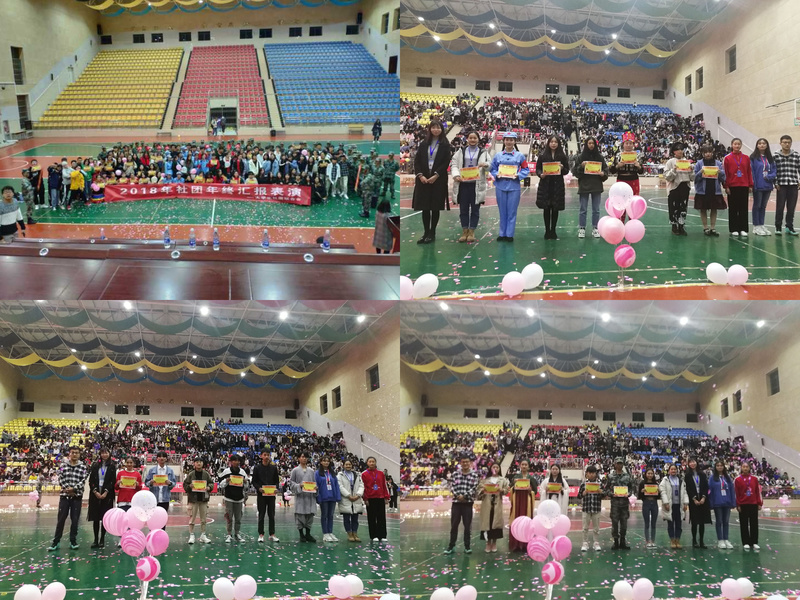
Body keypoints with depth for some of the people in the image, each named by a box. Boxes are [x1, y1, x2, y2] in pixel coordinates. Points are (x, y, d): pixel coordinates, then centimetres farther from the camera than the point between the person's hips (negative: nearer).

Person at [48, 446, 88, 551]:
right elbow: (60, 479, -1)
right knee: (61, 519, 2)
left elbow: (83, 481, -5)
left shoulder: (83, 467, 3)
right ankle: (56, 542, 7)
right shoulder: (63, 466, 5)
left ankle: (73, 541, 12)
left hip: (77, 496, 0)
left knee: (75, 520, 3)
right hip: (64, 495, 0)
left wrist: (73, 489, -16)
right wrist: (67, 489, -13)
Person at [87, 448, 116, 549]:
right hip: (95, 494, 2)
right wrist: (95, 492, -7)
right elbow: (91, 480, 5)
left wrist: (105, 492, -11)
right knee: (95, 517, 0)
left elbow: (112, 481, -2)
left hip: (106, 495, -2)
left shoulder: (112, 466, 5)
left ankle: (102, 540, 2)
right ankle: (96, 539, 4)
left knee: (104, 517, -3)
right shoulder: (95, 466, 10)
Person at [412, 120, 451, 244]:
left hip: (438, 179, -2)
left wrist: (436, 175, -14)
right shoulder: (423, 144, 9)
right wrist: (420, 175, -8)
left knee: (435, 207, 1)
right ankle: (426, 233, 8)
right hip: (423, 179, 2)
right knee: (424, 207, 1)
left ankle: (432, 233, 8)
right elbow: (417, 160, 5)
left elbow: (446, 162, -5)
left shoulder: (445, 145, 2)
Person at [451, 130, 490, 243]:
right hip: (463, 184, 1)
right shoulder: (460, 152, 12)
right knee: (463, 209, 3)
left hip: (477, 185, -1)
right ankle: (464, 231, 11)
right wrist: (456, 175, -14)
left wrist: (485, 165, -20)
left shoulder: (483, 152, 9)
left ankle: (471, 232, 8)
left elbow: (490, 167, 4)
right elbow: (453, 164, 5)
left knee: (475, 209, 1)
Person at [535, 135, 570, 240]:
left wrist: (562, 169, -13)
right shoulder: (542, 155, 2)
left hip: (558, 185, 0)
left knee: (555, 209, 4)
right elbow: (538, 168, 5)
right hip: (545, 184, 0)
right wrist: (541, 174, -14)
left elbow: (567, 170, 8)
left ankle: (553, 230, 14)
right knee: (546, 208, 2)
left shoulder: (562, 156, 3)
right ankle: (547, 231, 11)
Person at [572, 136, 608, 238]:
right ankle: (582, 229, 9)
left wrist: (603, 174, -9)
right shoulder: (581, 157, 0)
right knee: (583, 209, 3)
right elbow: (575, 171, 1)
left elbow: (606, 169, 11)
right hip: (584, 186, -1)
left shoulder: (599, 156, 4)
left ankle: (595, 229, 13)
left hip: (596, 186, 2)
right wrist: (581, 166, -16)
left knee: (596, 209, 6)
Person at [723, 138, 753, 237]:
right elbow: (725, 173, -2)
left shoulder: (746, 158, 7)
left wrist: (750, 185, 4)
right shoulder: (727, 158, 0)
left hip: (744, 186, 2)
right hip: (732, 186, -2)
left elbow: (749, 172, 9)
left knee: (743, 208, 3)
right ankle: (734, 229, 8)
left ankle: (743, 229, 7)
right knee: (733, 208, 3)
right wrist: (726, 186, -7)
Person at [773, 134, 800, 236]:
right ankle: (778, 227, 8)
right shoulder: (776, 156, 1)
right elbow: (773, 170, 1)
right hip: (781, 185, -2)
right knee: (780, 207, 0)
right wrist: (776, 183, -4)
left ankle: (789, 227, 15)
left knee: (791, 207, 5)